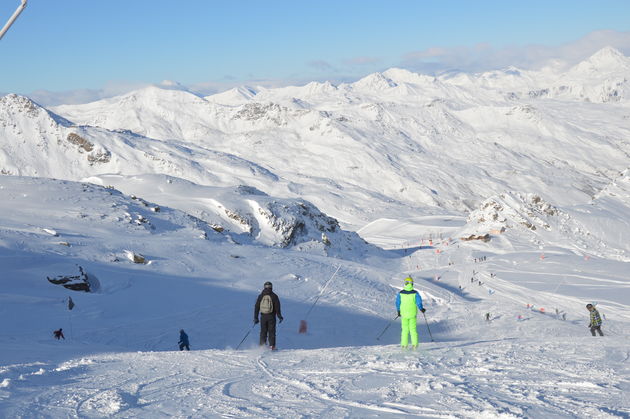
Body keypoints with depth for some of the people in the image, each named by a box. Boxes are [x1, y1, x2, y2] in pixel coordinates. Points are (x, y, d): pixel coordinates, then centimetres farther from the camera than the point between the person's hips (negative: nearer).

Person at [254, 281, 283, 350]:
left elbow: (256, 307, 5)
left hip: (263, 316, 2)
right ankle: (272, 346, -4)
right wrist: (279, 316, 3)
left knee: (263, 331, 8)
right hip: (271, 316, -2)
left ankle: (262, 346, 0)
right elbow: (277, 307, -3)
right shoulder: (274, 296, -2)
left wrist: (255, 318, 9)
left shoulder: (260, 296, 5)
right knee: (271, 331, 3)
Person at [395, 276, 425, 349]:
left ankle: (404, 345, 6)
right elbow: (419, 302, -7)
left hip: (404, 314, 1)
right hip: (413, 314, -1)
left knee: (404, 329, 8)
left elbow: (398, 303, 4)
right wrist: (421, 309, 12)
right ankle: (414, 344, 3)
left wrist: (398, 311, 18)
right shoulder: (415, 293, -9)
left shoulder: (401, 293, -4)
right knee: (413, 329, 7)